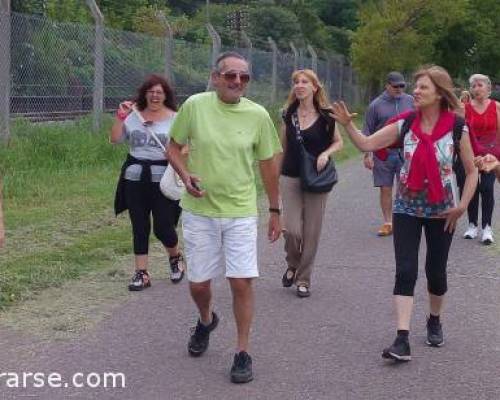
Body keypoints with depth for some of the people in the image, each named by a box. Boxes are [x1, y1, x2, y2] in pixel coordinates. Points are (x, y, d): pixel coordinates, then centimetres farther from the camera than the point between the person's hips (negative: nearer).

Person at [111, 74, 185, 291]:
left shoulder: (175, 119, 2)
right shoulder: (133, 115, 6)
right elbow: (115, 139, 2)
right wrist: (120, 117, -8)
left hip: (162, 178, -2)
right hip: (135, 176, 3)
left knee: (163, 226, -2)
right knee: (139, 226, 6)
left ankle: (176, 257, 29)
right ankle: (141, 273, 13)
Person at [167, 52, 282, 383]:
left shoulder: (257, 115, -5)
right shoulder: (195, 106, -7)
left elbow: (269, 165, 5)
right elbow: (174, 147, 4)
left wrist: (275, 210, 9)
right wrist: (185, 175, -16)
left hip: (241, 212, 0)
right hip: (199, 211, 1)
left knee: (242, 282, -6)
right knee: (198, 284, 10)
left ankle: (243, 353, 11)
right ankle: (206, 320, 44)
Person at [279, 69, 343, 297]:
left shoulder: (325, 115, -3)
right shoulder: (289, 114, 4)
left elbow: (338, 142, 6)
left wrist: (326, 154, -14)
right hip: (290, 178, 1)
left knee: (311, 232, 3)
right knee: (292, 229, -8)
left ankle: (303, 279, 17)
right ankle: (292, 265, 23)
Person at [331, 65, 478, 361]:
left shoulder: (456, 127, -9)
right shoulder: (406, 124, -5)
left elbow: (472, 171, -2)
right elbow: (367, 144, -7)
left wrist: (462, 206, -10)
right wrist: (348, 125, -22)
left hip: (441, 211, -1)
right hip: (407, 208, 1)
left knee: (436, 271, 11)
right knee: (405, 272, -7)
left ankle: (435, 320, 38)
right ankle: (403, 340, -10)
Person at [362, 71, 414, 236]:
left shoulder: (411, 101, 6)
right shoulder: (376, 105, 1)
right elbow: (367, 132, 3)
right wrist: (367, 155, -1)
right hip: (383, 153, -1)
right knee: (385, 189, 4)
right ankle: (387, 223, 14)